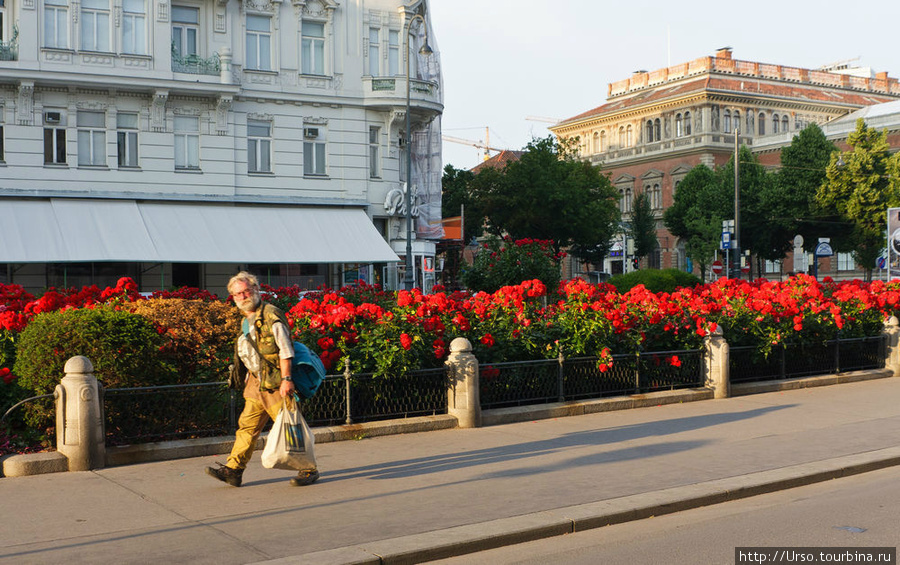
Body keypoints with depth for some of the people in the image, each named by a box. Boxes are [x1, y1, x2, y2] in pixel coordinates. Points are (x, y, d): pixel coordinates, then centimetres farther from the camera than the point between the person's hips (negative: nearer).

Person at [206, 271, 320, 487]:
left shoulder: (271, 315, -11)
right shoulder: (246, 320, 15)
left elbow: (285, 350, -15)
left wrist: (286, 379, -20)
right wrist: (248, 376, 23)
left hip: (275, 382, -8)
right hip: (256, 382, 8)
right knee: (247, 425, 8)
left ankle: (309, 470, 6)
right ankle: (233, 470, 13)